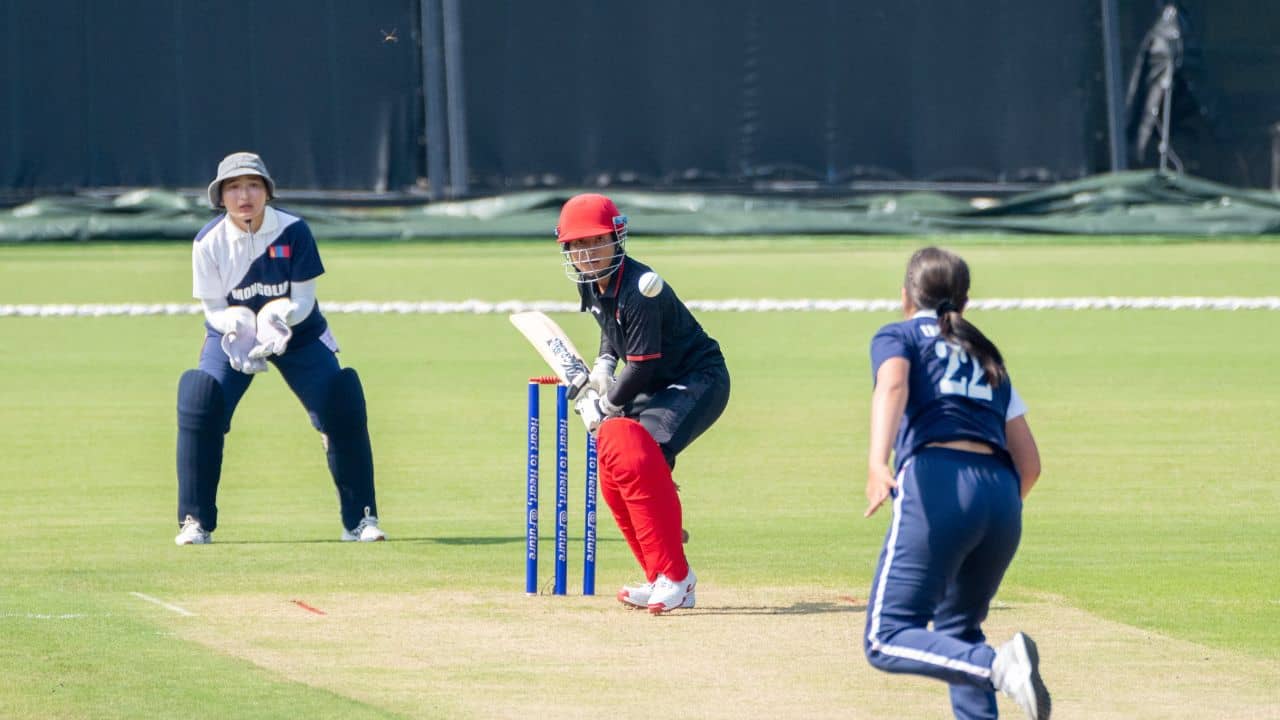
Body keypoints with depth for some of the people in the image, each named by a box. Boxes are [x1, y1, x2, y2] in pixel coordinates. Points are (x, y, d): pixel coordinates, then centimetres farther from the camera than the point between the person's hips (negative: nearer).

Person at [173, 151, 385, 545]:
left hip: (299, 335, 0)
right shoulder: (209, 242, -16)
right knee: (199, 403, -21)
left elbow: (303, 301, -16)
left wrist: (279, 320, -37)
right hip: (232, 335, 0)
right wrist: (238, 329, -35)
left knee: (342, 404, -14)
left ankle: (360, 519, 0)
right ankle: (196, 522, -9)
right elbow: (215, 309, -12)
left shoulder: (293, 232, -18)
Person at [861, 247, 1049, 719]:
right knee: (958, 632, 24)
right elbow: (1029, 464, 24)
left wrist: (877, 462, -25)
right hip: (1002, 496, 6)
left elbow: (892, 385, -10)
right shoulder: (988, 359, 30)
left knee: (886, 640, -8)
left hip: (936, 486, -6)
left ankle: (995, 667, -32)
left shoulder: (898, 336, 16)